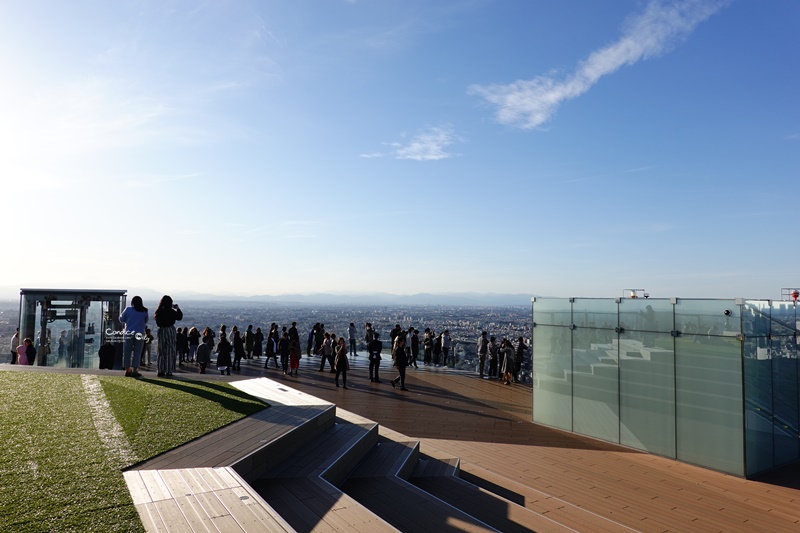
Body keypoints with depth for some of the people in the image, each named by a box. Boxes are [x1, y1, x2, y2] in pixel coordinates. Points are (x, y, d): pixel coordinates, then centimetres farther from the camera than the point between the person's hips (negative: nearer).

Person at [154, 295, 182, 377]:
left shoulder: (158, 311, 2)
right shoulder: (171, 311, -13)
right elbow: (179, 317, -3)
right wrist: (177, 308, 9)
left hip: (161, 331, 5)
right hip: (170, 331, -5)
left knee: (161, 351, 12)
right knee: (170, 352, 3)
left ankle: (160, 371, 14)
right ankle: (168, 371, 4)